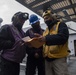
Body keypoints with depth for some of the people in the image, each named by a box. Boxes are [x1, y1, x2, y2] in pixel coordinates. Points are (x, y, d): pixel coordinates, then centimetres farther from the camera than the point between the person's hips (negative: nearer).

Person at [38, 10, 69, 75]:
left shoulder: (61, 25, 0)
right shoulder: (46, 30, 20)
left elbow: (63, 37, -19)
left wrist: (46, 38, -28)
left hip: (59, 58, -6)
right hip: (47, 59, 7)